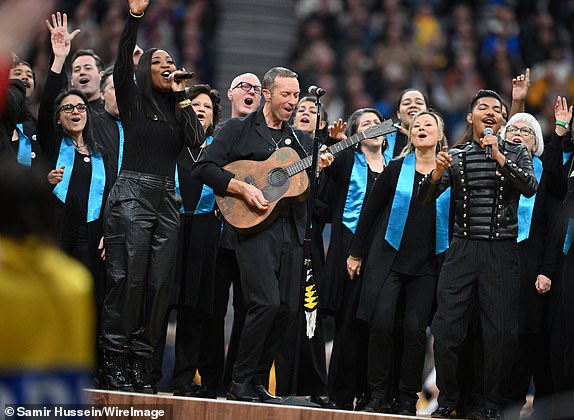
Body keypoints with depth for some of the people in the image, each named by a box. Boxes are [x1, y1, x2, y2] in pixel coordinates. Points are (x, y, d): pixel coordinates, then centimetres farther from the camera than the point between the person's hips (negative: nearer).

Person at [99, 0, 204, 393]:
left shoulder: (180, 109, 18)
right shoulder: (133, 100, 6)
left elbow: (197, 140, 0)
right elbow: (122, 62, -10)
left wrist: (182, 95, 2)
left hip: (167, 201, 5)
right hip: (132, 195, -5)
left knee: (159, 283, -1)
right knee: (128, 279, -12)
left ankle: (138, 363, 3)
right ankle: (114, 361, -8)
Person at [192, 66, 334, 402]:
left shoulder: (301, 140, 21)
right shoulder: (239, 129, 4)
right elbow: (204, 168, -4)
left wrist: (320, 168, 2)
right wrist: (244, 189, -14)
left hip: (292, 228, 6)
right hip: (254, 226, -6)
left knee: (287, 308, 2)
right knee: (267, 302, -19)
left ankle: (258, 382, 14)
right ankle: (240, 381, -7)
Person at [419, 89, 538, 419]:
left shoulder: (516, 153, 9)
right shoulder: (457, 156, 11)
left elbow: (530, 187, -10)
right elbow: (426, 198, 3)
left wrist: (499, 157, -19)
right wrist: (437, 172, -18)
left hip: (502, 252, -1)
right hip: (463, 248, 1)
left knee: (501, 332, -3)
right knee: (446, 329, -4)